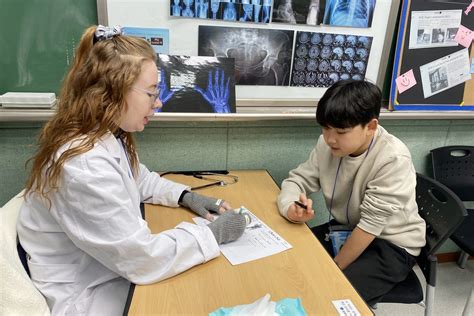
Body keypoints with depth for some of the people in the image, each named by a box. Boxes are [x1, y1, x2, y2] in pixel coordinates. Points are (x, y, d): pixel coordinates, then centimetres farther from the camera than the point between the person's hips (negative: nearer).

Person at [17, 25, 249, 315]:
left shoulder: (108, 135, -4)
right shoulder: (85, 166, -34)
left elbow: (139, 179, 14)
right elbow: (144, 259, -29)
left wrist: (185, 196, -1)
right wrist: (214, 233, -19)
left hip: (117, 264, 8)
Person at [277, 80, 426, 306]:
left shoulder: (393, 159, -27)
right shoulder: (328, 145, -11)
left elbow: (371, 223, -25)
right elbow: (299, 179, -4)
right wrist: (291, 207, -28)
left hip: (390, 245, -5)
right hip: (344, 229, 6)